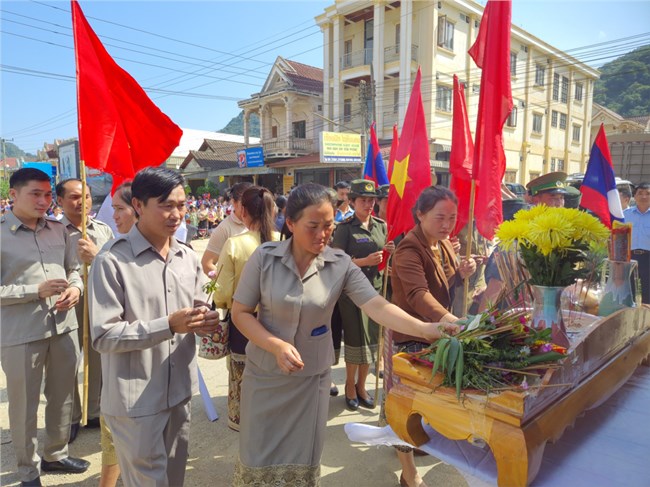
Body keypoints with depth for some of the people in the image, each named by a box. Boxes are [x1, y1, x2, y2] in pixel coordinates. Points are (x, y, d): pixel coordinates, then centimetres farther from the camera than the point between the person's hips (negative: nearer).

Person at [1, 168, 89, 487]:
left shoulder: (59, 230, 7)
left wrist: (75, 287, -6)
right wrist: (37, 291, -19)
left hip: (64, 327, 5)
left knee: (62, 397, 19)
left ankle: (55, 454, 40)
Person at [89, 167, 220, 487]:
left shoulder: (188, 257, 4)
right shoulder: (112, 260, -17)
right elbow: (103, 337, -18)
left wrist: (206, 321, -11)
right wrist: (168, 326, -27)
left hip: (179, 392, 6)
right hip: (135, 400, -6)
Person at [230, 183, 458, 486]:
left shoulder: (341, 264, -11)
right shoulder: (264, 257, -14)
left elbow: (377, 306, -20)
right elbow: (240, 313, -8)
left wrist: (423, 328, -34)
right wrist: (277, 346, -22)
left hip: (311, 377, 1)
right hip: (265, 374, 0)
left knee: (301, 460, 17)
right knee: (260, 459, 15)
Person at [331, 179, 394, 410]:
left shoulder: (381, 225, 9)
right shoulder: (345, 228, -7)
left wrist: (388, 252, -6)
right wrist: (364, 261, -23)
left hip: (376, 288, 5)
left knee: (370, 339, 13)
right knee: (356, 340, 3)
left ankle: (361, 386, 31)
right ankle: (350, 387, 25)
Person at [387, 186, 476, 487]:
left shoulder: (444, 244, 5)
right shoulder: (409, 249, -23)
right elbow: (418, 294, -38)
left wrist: (461, 273, -7)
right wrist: (449, 320, -53)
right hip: (411, 336, -8)